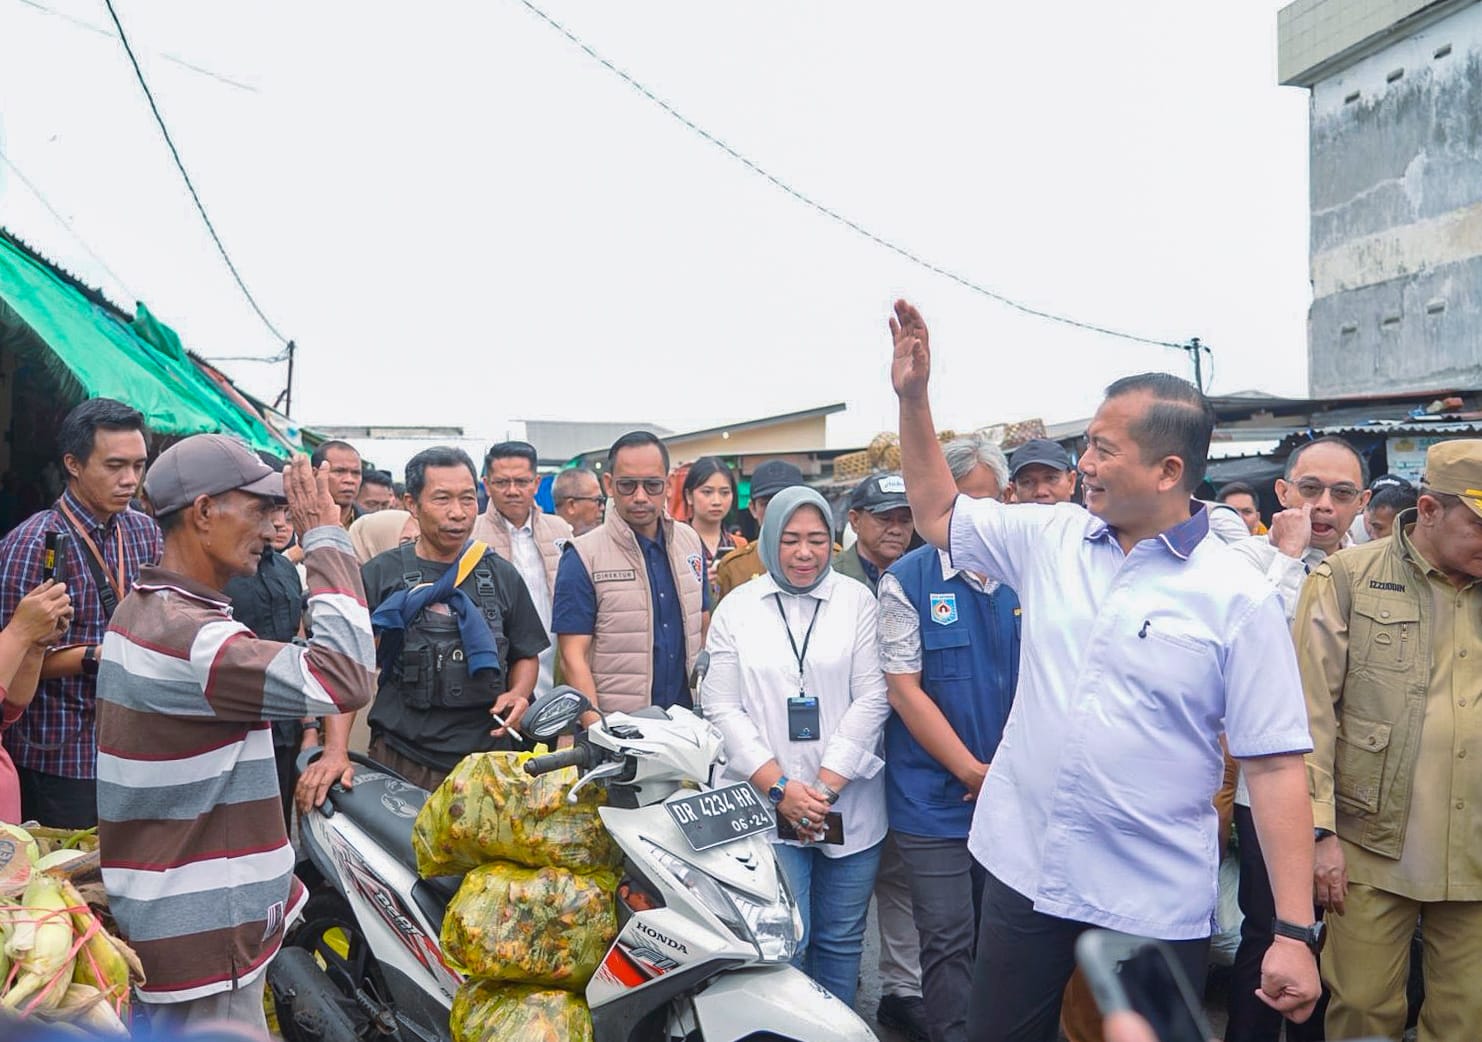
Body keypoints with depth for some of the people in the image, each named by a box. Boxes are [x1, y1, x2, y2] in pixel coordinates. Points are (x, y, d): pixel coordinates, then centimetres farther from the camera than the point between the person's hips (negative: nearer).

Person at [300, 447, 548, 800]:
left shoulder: (502, 576, 11)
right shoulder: (379, 575, 3)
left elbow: (527, 655, 18)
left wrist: (517, 695, -4)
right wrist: (336, 751, -15)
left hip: (489, 756, 2)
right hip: (401, 764, -2)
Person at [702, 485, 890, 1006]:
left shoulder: (858, 601, 4)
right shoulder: (737, 607, 5)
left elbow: (871, 698, -2)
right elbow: (723, 708, 0)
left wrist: (825, 786, -10)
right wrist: (779, 787, -10)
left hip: (849, 804, 1)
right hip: (765, 807, -1)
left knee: (840, 941, 10)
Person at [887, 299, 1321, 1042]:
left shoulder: (1237, 597, -11)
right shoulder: (1049, 539, 1)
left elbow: (1275, 765, -11)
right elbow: (938, 515, 14)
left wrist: (1295, 931, -14)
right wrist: (912, 398, 4)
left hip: (1156, 904, -4)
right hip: (1022, 871, 4)